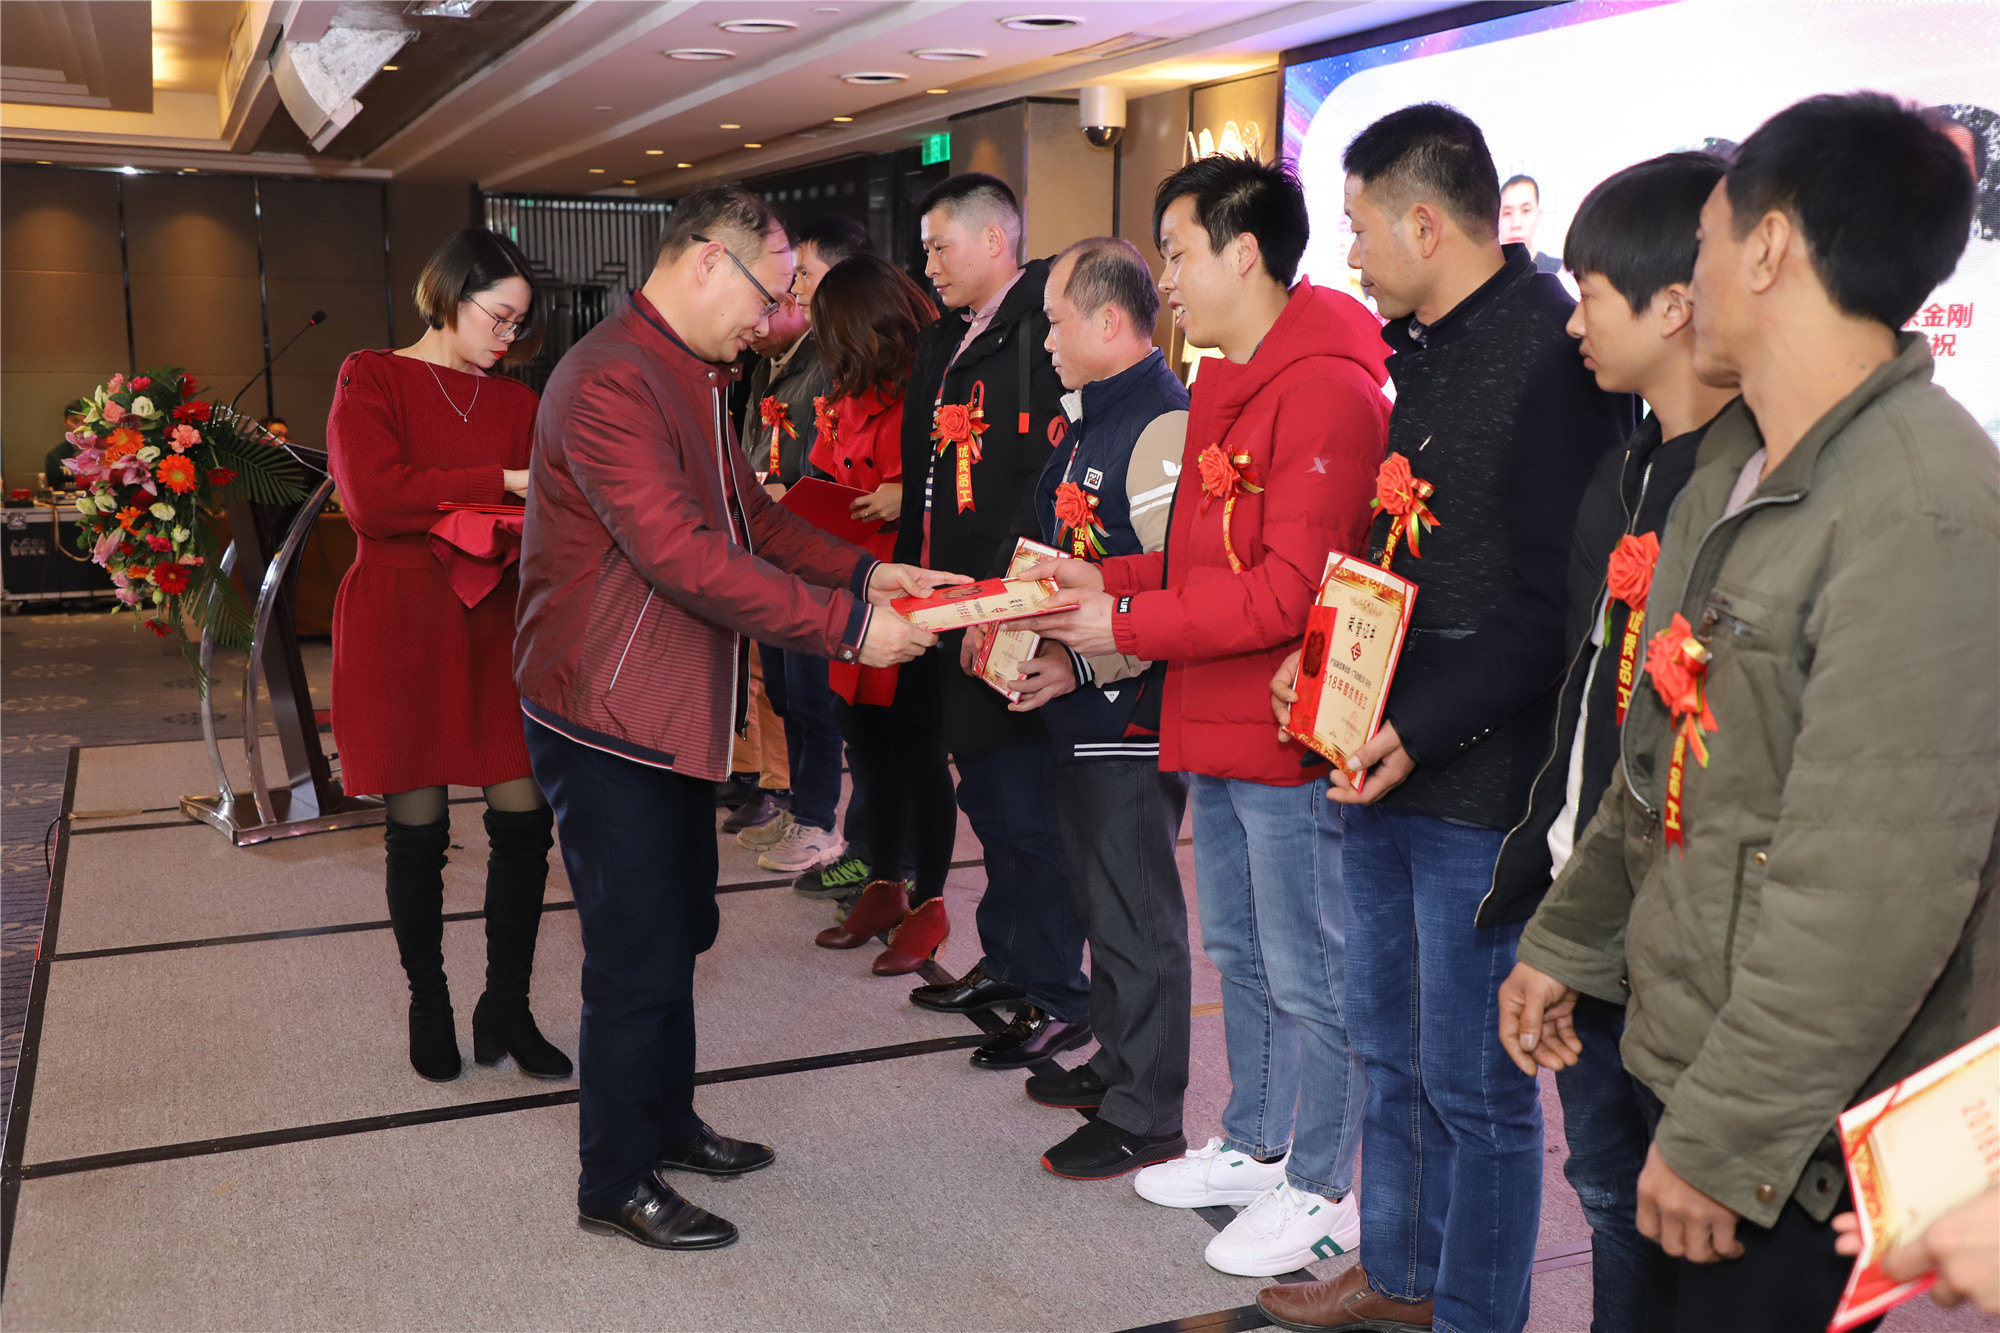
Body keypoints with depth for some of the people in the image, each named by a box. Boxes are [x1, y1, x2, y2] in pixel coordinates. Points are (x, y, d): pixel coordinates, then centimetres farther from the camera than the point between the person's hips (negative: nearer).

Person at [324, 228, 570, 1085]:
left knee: (524, 821, 0)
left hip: (499, 630, 4)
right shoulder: (371, 380, 0)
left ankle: (506, 1009, 16)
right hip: (402, 629, -4)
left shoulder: (516, 403, 13)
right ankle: (428, 1006, 24)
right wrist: (504, 483, -15)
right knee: (417, 830, 4)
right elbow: (372, 498, -16)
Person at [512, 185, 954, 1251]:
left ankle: (667, 1124, 38)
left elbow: (751, 515, 17)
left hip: (674, 715, 10)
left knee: (678, 931, 20)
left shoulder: (694, 379, 14)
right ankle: (615, 1185, 16)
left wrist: (866, 572, 3)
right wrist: (848, 624, -27)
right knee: (639, 959, 0)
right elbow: (685, 557, -29)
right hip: (608, 722, -10)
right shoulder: (609, 383, -22)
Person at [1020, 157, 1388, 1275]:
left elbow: (1290, 587, -24)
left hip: (1291, 734, -10)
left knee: (1307, 972, 4)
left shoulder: (1325, 389, -19)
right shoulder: (1226, 383, 15)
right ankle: (1255, 1148, 37)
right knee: (1238, 953, 21)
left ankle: (1321, 1191, 19)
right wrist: (1110, 579, 6)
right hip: (1217, 725, 10)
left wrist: (1128, 625, -20)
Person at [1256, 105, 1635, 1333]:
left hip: (1480, 779, -9)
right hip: (1387, 762, 9)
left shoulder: (1552, 353, -16)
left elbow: (1556, 600, -19)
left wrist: (1423, 731, -22)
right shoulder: (1419, 348, 12)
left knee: (1474, 1082, 5)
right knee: (1392, 1044, 20)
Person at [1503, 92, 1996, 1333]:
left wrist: (1726, 1135, -21)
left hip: (1801, 1130, -8)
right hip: (1682, 1047, 8)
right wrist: (1568, 941, 17)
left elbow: (1879, 891, -26)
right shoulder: (1736, 467, 8)